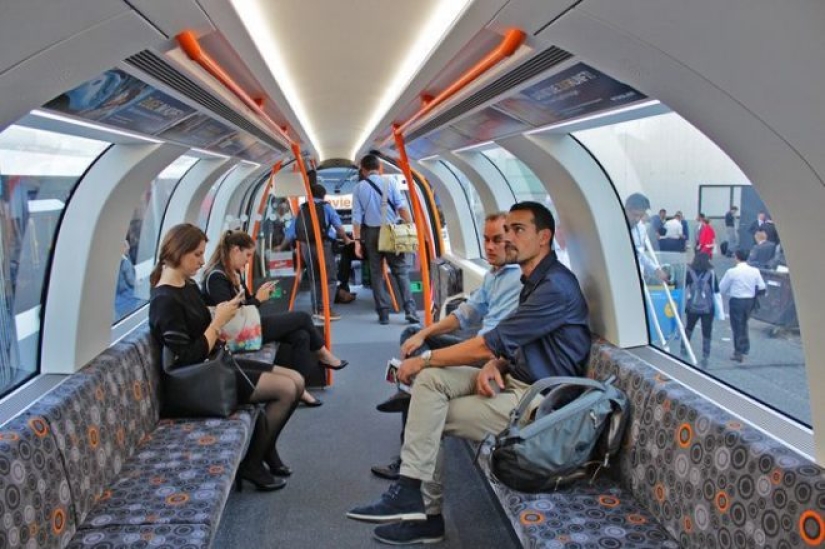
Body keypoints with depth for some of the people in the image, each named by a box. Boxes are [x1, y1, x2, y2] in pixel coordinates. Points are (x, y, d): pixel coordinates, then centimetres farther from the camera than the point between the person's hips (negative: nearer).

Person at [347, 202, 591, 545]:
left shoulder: (556, 287, -20)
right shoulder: (535, 280, 12)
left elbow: (489, 345, -21)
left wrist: (424, 359, -11)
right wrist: (493, 365, -6)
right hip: (514, 379, 9)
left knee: (432, 416, -11)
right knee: (430, 379, -10)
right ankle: (414, 498, -10)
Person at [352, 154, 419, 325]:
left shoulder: (359, 188, 2)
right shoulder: (389, 182, 0)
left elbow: (357, 216, -2)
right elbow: (401, 207, -6)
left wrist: (357, 240, 0)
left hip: (371, 232, 1)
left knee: (376, 273, 9)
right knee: (401, 271, 2)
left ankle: (383, 313, 6)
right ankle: (410, 310, -9)